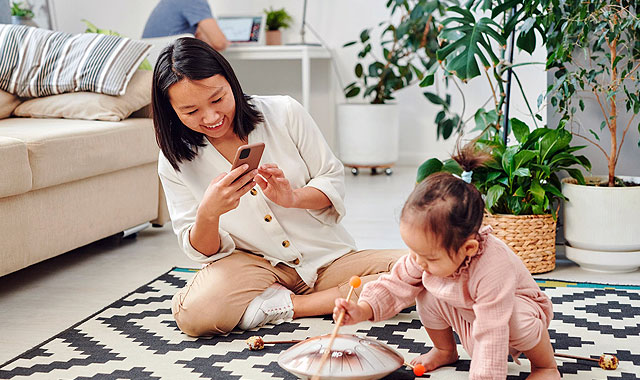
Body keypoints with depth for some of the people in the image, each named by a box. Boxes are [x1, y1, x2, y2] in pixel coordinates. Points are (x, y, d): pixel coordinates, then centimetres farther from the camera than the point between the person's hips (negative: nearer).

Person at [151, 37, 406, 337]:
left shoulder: (285, 113, -8)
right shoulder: (175, 162, -5)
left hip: (328, 257, 1)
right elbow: (202, 251, -3)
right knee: (194, 314, -33)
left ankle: (289, 305, -14)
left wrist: (292, 197, -23)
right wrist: (209, 213, -27)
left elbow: (333, 180, 0)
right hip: (253, 265, 0)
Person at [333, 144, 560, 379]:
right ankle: (445, 351, 11)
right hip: (468, 316, 5)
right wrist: (362, 311, -29)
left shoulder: (492, 273, -43)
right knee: (427, 295, -18)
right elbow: (397, 285, -12)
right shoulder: (427, 252, -23)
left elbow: (490, 338, -42)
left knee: (517, 318, -37)